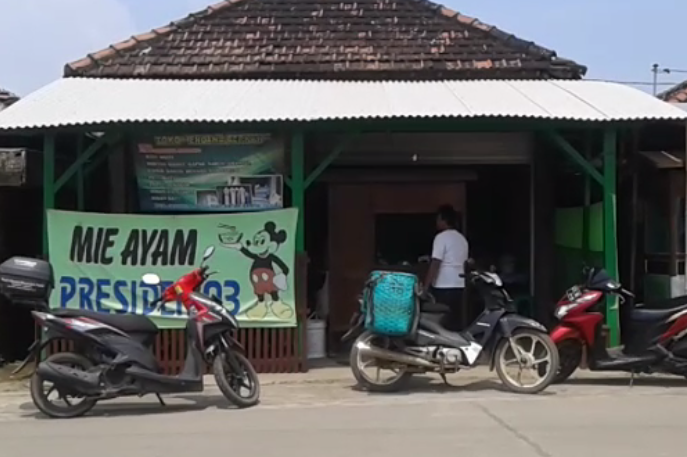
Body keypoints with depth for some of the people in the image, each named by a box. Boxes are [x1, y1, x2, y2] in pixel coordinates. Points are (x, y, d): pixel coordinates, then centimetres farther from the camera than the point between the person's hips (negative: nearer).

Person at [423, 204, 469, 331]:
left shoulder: (441, 237, -11)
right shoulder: (462, 238, 14)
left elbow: (435, 264, -16)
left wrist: (426, 286, -14)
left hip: (442, 286, -8)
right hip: (459, 285, 8)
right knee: (455, 319, 9)